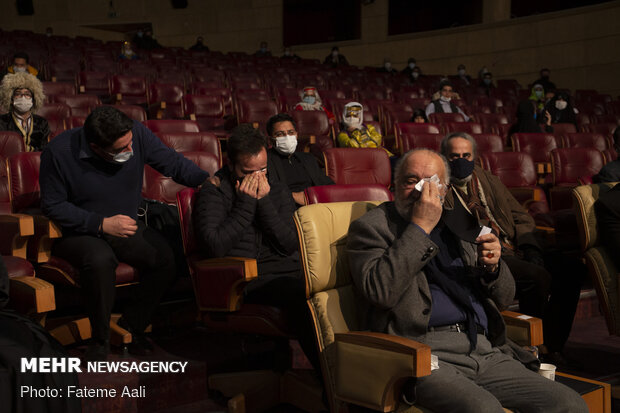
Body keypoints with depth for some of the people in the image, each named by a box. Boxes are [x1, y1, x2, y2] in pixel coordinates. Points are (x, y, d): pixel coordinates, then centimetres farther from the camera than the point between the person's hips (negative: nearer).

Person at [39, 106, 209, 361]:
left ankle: (130, 327, -2)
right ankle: (101, 340, -13)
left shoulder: (137, 134, -13)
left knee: (165, 257, -23)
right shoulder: (59, 152, -19)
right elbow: (52, 206, -11)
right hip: (78, 232, -3)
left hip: (125, 225, 4)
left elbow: (172, 162, -3)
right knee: (100, 260, -36)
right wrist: (102, 224, -20)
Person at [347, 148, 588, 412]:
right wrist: (420, 228, -10)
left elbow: (503, 299, 23)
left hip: (486, 351, 6)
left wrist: (493, 266, 1)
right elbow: (381, 291, -14)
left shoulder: (459, 224, 23)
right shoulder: (371, 228, 6)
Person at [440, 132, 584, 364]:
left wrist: (530, 247, 2)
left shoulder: (489, 181, 24)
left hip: (514, 248, 7)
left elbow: (521, 217, 21)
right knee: (538, 276, -29)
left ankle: (552, 346, -7)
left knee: (570, 271, -13)